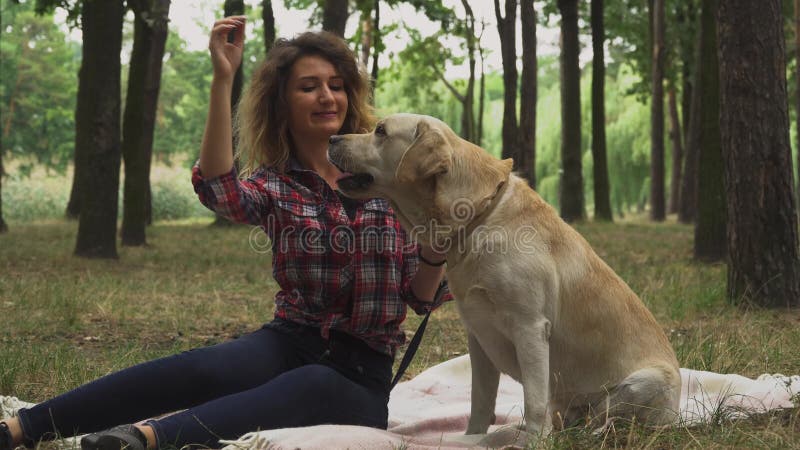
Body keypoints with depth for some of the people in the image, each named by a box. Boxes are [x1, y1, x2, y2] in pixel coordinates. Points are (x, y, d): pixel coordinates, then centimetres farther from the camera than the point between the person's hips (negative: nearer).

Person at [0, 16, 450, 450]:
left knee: (311, 384, -37)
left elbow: (422, 296, 3)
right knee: (201, 369, -31)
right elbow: (220, 191, -22)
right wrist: (223, 80, -28)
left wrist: (436, 248, -20)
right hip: (291, 343, 1)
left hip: (360, 376, -1)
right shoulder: (274, 185, 5)